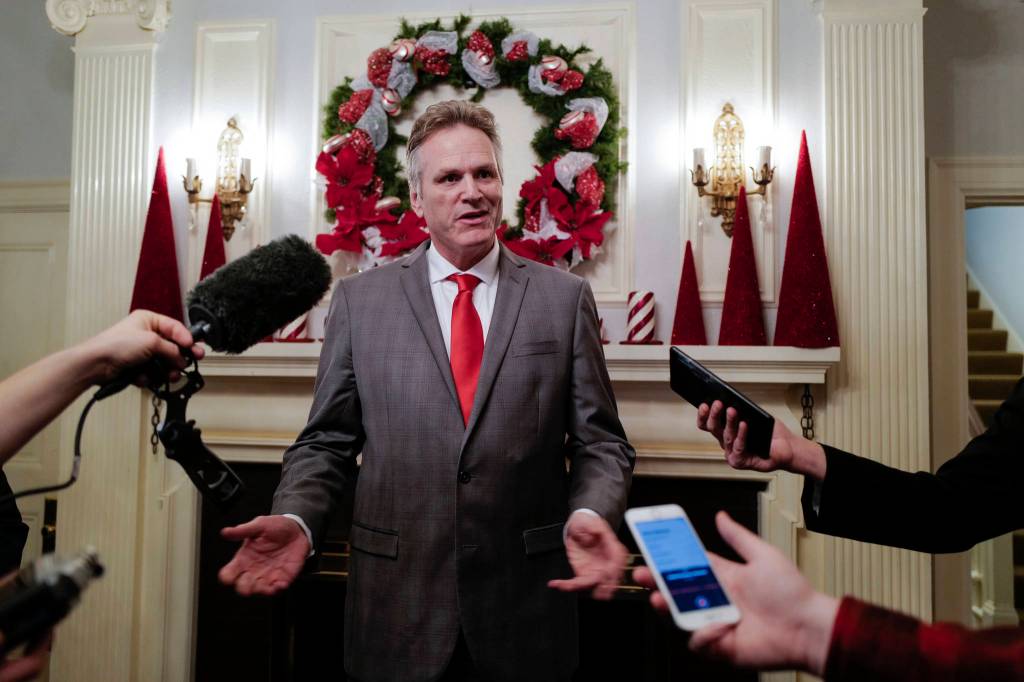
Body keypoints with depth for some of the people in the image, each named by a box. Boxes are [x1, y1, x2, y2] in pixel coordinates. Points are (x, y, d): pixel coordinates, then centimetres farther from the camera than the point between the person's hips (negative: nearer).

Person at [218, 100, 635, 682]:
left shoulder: (566, 297, 0)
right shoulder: (359, 299, 1)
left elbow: (600, 442, 0)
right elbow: (326, 443, 4)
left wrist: (590, 515, -18)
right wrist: (296, 519, -14)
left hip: (527, 608, 1)